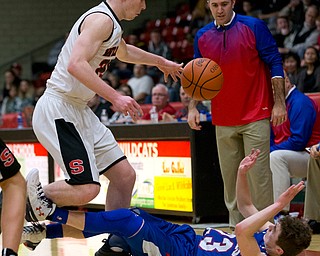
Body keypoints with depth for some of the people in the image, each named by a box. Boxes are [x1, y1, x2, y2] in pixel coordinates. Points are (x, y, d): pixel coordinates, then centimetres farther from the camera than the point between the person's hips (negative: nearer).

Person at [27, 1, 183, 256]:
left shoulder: (111, 24, 17)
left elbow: (124, 52, 40)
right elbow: (76, 64, -29)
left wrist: (160, 61, 50)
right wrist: (115, 97, -29)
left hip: (80, 111, 11)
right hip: (58, 110, -11)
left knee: (124, 175, 9)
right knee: (87, 188, -18)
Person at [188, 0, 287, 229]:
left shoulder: (254, 27, -5)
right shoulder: (202, 36, 7)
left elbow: (275, 63, -4)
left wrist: (279, 102, -9)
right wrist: (193, 107, 2)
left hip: (256, 116, -4)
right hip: (223, 121, 4)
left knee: (259, 172, -6)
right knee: (230, 175, 6)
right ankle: (236, 224, 15)